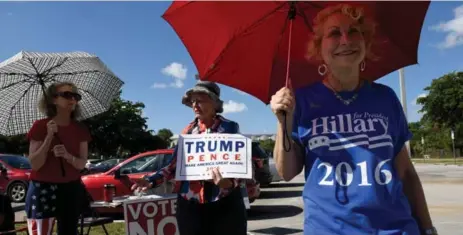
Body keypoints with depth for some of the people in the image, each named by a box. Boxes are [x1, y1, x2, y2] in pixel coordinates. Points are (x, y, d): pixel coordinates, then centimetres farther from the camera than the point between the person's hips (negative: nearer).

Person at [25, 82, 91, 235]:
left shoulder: (80, 129, 4)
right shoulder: (40, 126, -6)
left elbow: (81, 164, 1)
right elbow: (34, 164, -11)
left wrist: (67, 156, -20)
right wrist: (49, 136, -21)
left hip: (71, 189, 4)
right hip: (43, 189, -4)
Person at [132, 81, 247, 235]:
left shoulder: (230, 127, -2)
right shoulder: (187, 131, 9)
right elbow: (174, 165, 11)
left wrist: (229, 183, -26)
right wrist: (151, 181, -1)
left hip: (224, 204, -3)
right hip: (189, 205, 3)